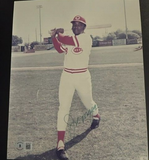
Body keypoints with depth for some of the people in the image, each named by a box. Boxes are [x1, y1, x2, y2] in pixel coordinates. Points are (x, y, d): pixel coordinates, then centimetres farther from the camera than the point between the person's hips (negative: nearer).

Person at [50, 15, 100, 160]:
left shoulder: (86, 38, -11)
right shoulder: (70, 39, 13)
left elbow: (68, 41, -24)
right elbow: (60, 49, 8)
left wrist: (58, 33, -7)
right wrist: (54, 37, -4)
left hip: (82, 76, -4)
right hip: (66, 76, 4)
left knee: (88, 103, 15)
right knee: (63, 107, -8)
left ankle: (96, 116, 53)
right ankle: (60, 144, -7)